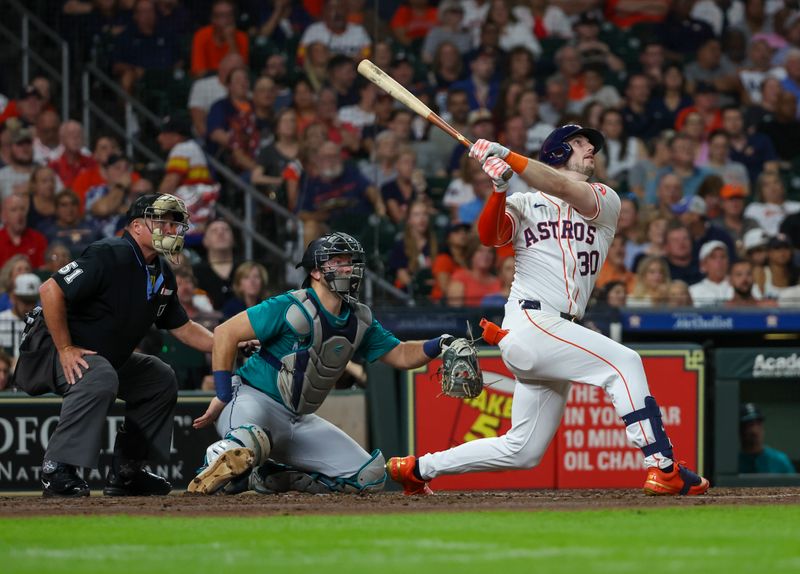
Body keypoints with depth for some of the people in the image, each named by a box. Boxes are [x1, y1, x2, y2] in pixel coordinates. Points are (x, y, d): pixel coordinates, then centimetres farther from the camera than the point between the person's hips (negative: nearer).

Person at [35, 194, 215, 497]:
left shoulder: (161, 274, 6)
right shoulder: (109, 256, -23)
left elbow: (182, 327, 15)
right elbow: (50, 290, -28)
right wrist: (65, 349, -26)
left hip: (110, 358, 10)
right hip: (67, 353, -10)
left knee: (161, 378, 14)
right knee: (100, 377, -36)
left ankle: (125, 472, 14)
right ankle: (56, 470, -31)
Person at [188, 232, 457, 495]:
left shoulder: (360, 320, 8)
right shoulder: (291, 307, -15)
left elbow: (401, 355, 12)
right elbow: (225, 333, -14)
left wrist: (439, 345, -9)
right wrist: (223, 396, -15)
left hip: (299, 422, 8)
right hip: (252, 398, -8)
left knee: (369, 476, -4)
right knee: (250, 443, -44)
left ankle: (272, 478, 3)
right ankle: (219, 458, -7)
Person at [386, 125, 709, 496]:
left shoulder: (606, 201, 14)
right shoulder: (525, 203, 10)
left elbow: (567, 191, -7)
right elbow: (489, 235, -9)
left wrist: (507, 157, -16)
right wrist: (499, 187, -25)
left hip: (561, 333, 5)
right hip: (529, 323, -5)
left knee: (522, 451, 8)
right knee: (623, 362, -22)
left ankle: (417, 468, 21)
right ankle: (662, 467, -26)